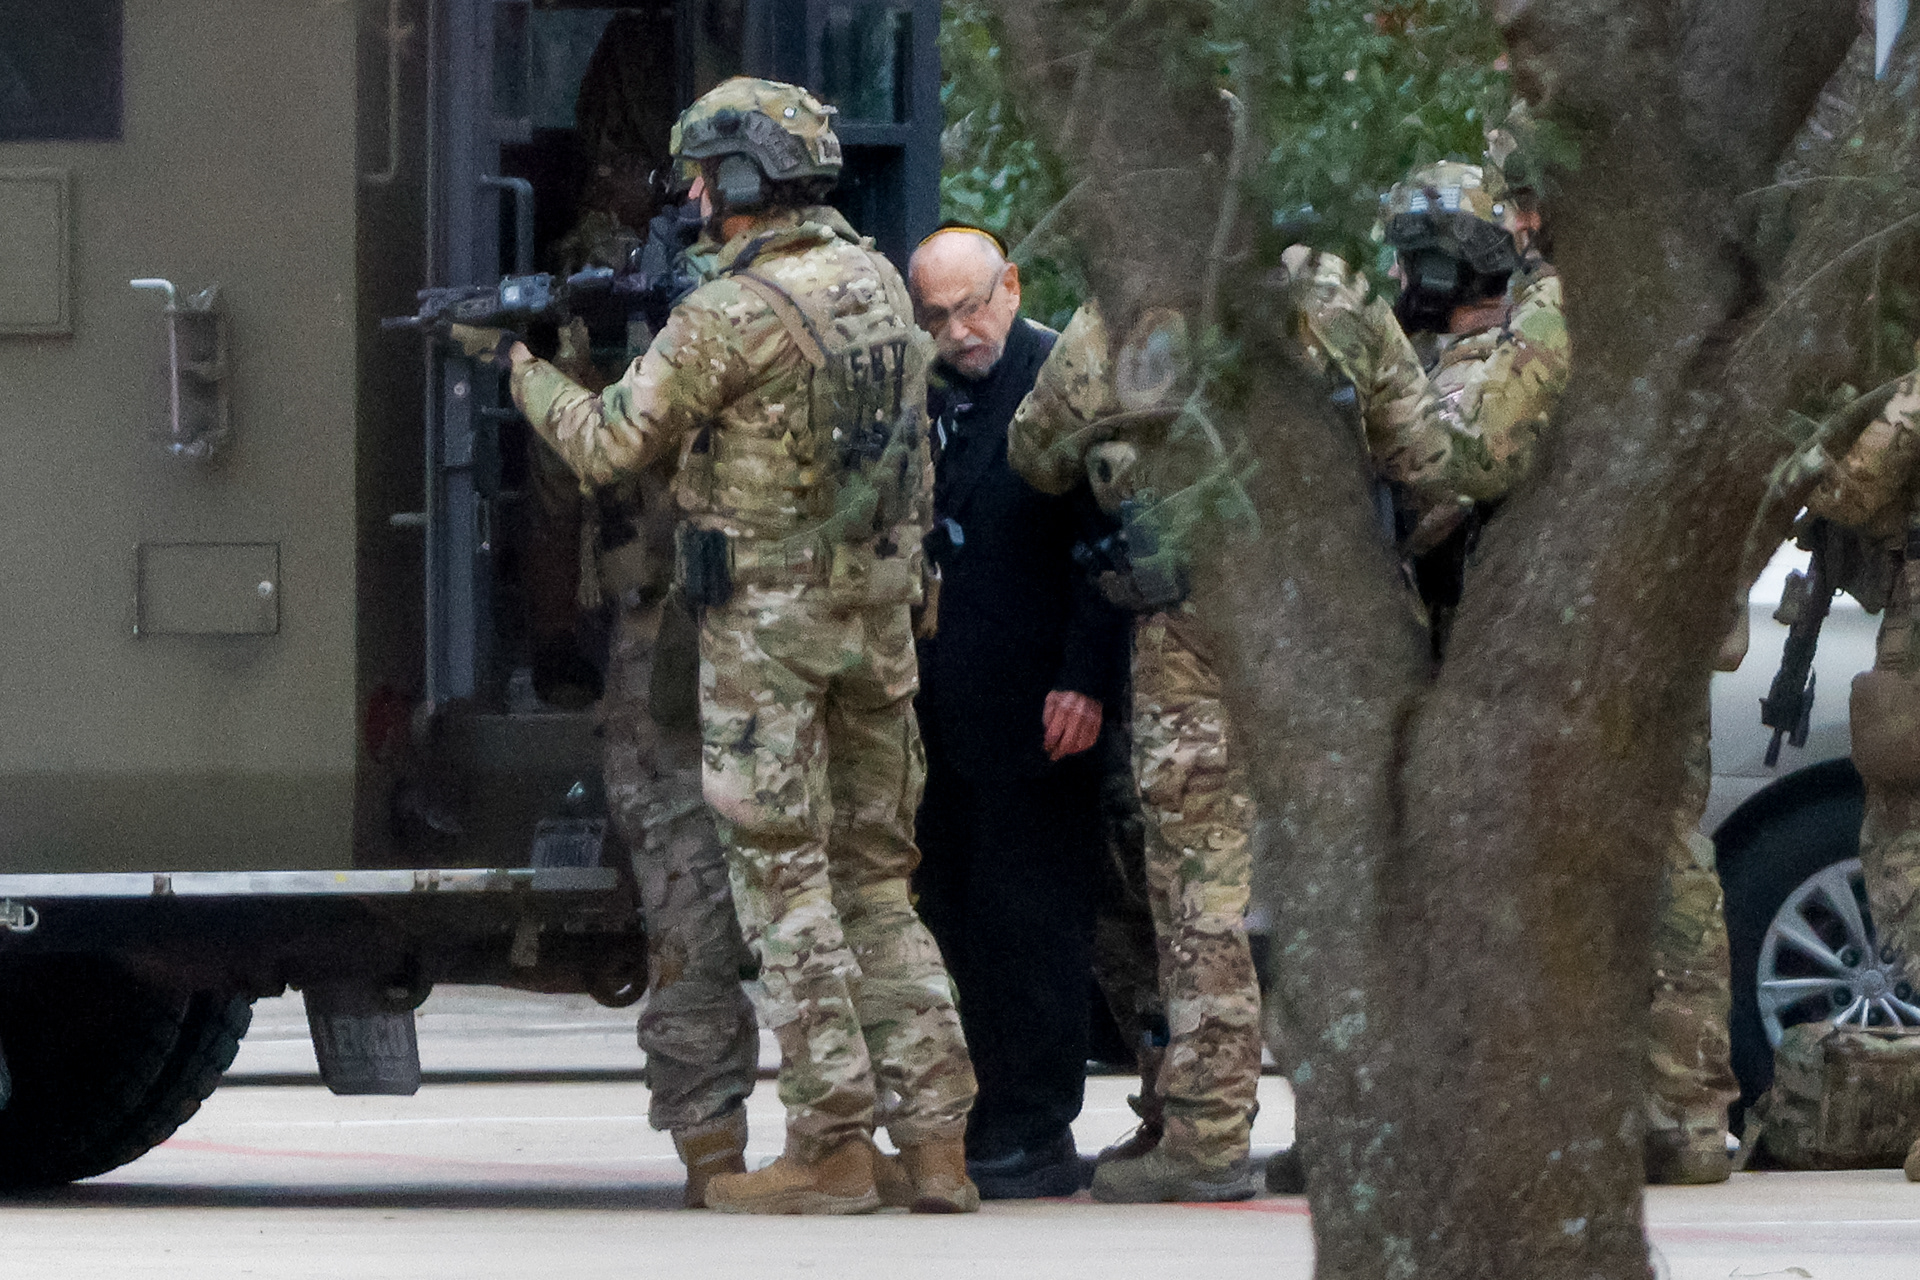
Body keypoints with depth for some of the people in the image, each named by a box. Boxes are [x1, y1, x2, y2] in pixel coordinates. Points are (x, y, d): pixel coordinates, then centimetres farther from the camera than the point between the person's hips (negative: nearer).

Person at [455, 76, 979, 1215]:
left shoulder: (727, 317, -15)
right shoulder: (879, 281, 7)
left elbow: (608, 446, -6)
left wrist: (521, 362, 9)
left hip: (767, 620, -7)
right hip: (881, 609, 7)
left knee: (786, 879, -2)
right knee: (878, 877, 11)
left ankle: (834, 1146, -4)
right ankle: (936, 1141, 6)